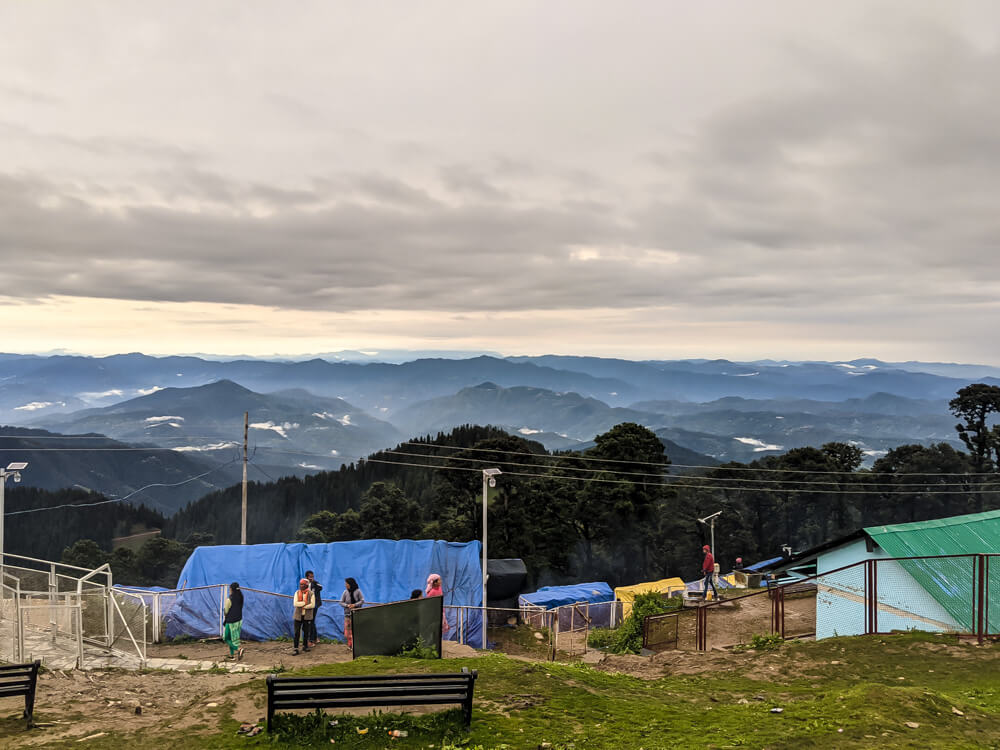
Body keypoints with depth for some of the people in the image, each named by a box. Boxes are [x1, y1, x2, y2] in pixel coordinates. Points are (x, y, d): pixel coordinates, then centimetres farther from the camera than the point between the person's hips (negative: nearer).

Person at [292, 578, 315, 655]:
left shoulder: (310, 593, -3)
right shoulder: (297, 593, 2)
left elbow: (312, 605, -12)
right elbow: (295, 604, -10)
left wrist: (303, 606, -15)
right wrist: (305, 603, -16)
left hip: (307, 616, 0)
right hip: (298, 615, 0)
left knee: (306, 631, 10)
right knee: (297, 632, -5)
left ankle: (305, 646, 25)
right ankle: (295, 648, -5)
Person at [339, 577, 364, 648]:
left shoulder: (358, 591, -4)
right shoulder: (345, 592, 1)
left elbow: (362, 601, -3)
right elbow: (341, 602, 4)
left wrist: (355, 605, -17)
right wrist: (347, 605, -15)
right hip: (348, 613, 2)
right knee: (348, 628, -3)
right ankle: (350, 644, 6)